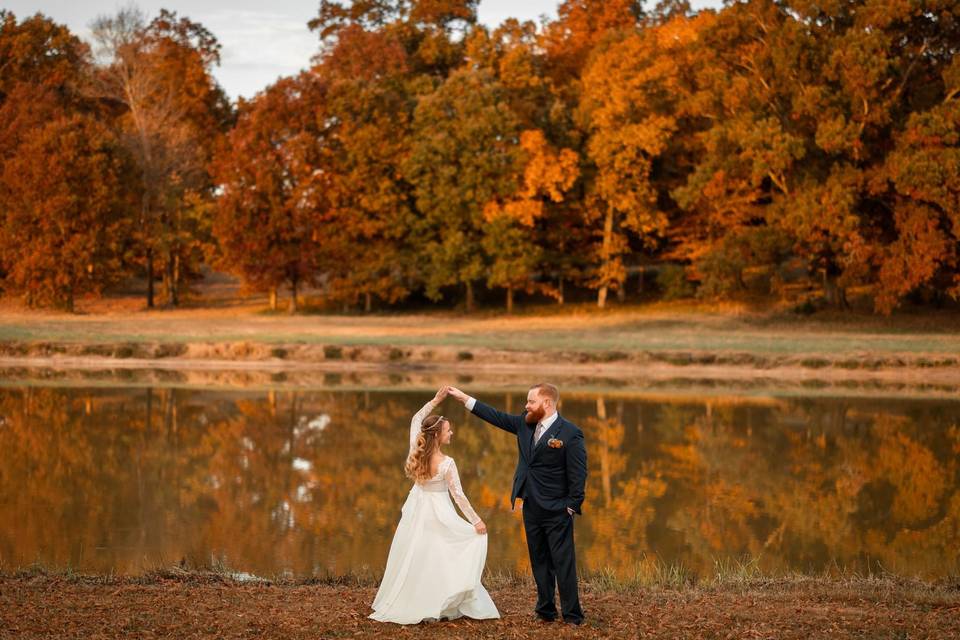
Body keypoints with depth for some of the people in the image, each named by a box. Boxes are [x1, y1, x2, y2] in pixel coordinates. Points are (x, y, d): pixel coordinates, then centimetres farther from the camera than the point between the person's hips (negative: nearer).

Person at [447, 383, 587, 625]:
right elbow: (497, 417, 14)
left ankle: (572, 616, 1)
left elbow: (578, 474, -12)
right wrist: (465, 398, 12)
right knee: (539, 563, 13)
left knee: (564, 563, -4)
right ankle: (545, 612, 21)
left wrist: (572, 506, -13)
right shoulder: (525, 423, 7)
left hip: (556, 511, -7)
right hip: (531, 508, 7)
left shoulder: (570, 433, -13)